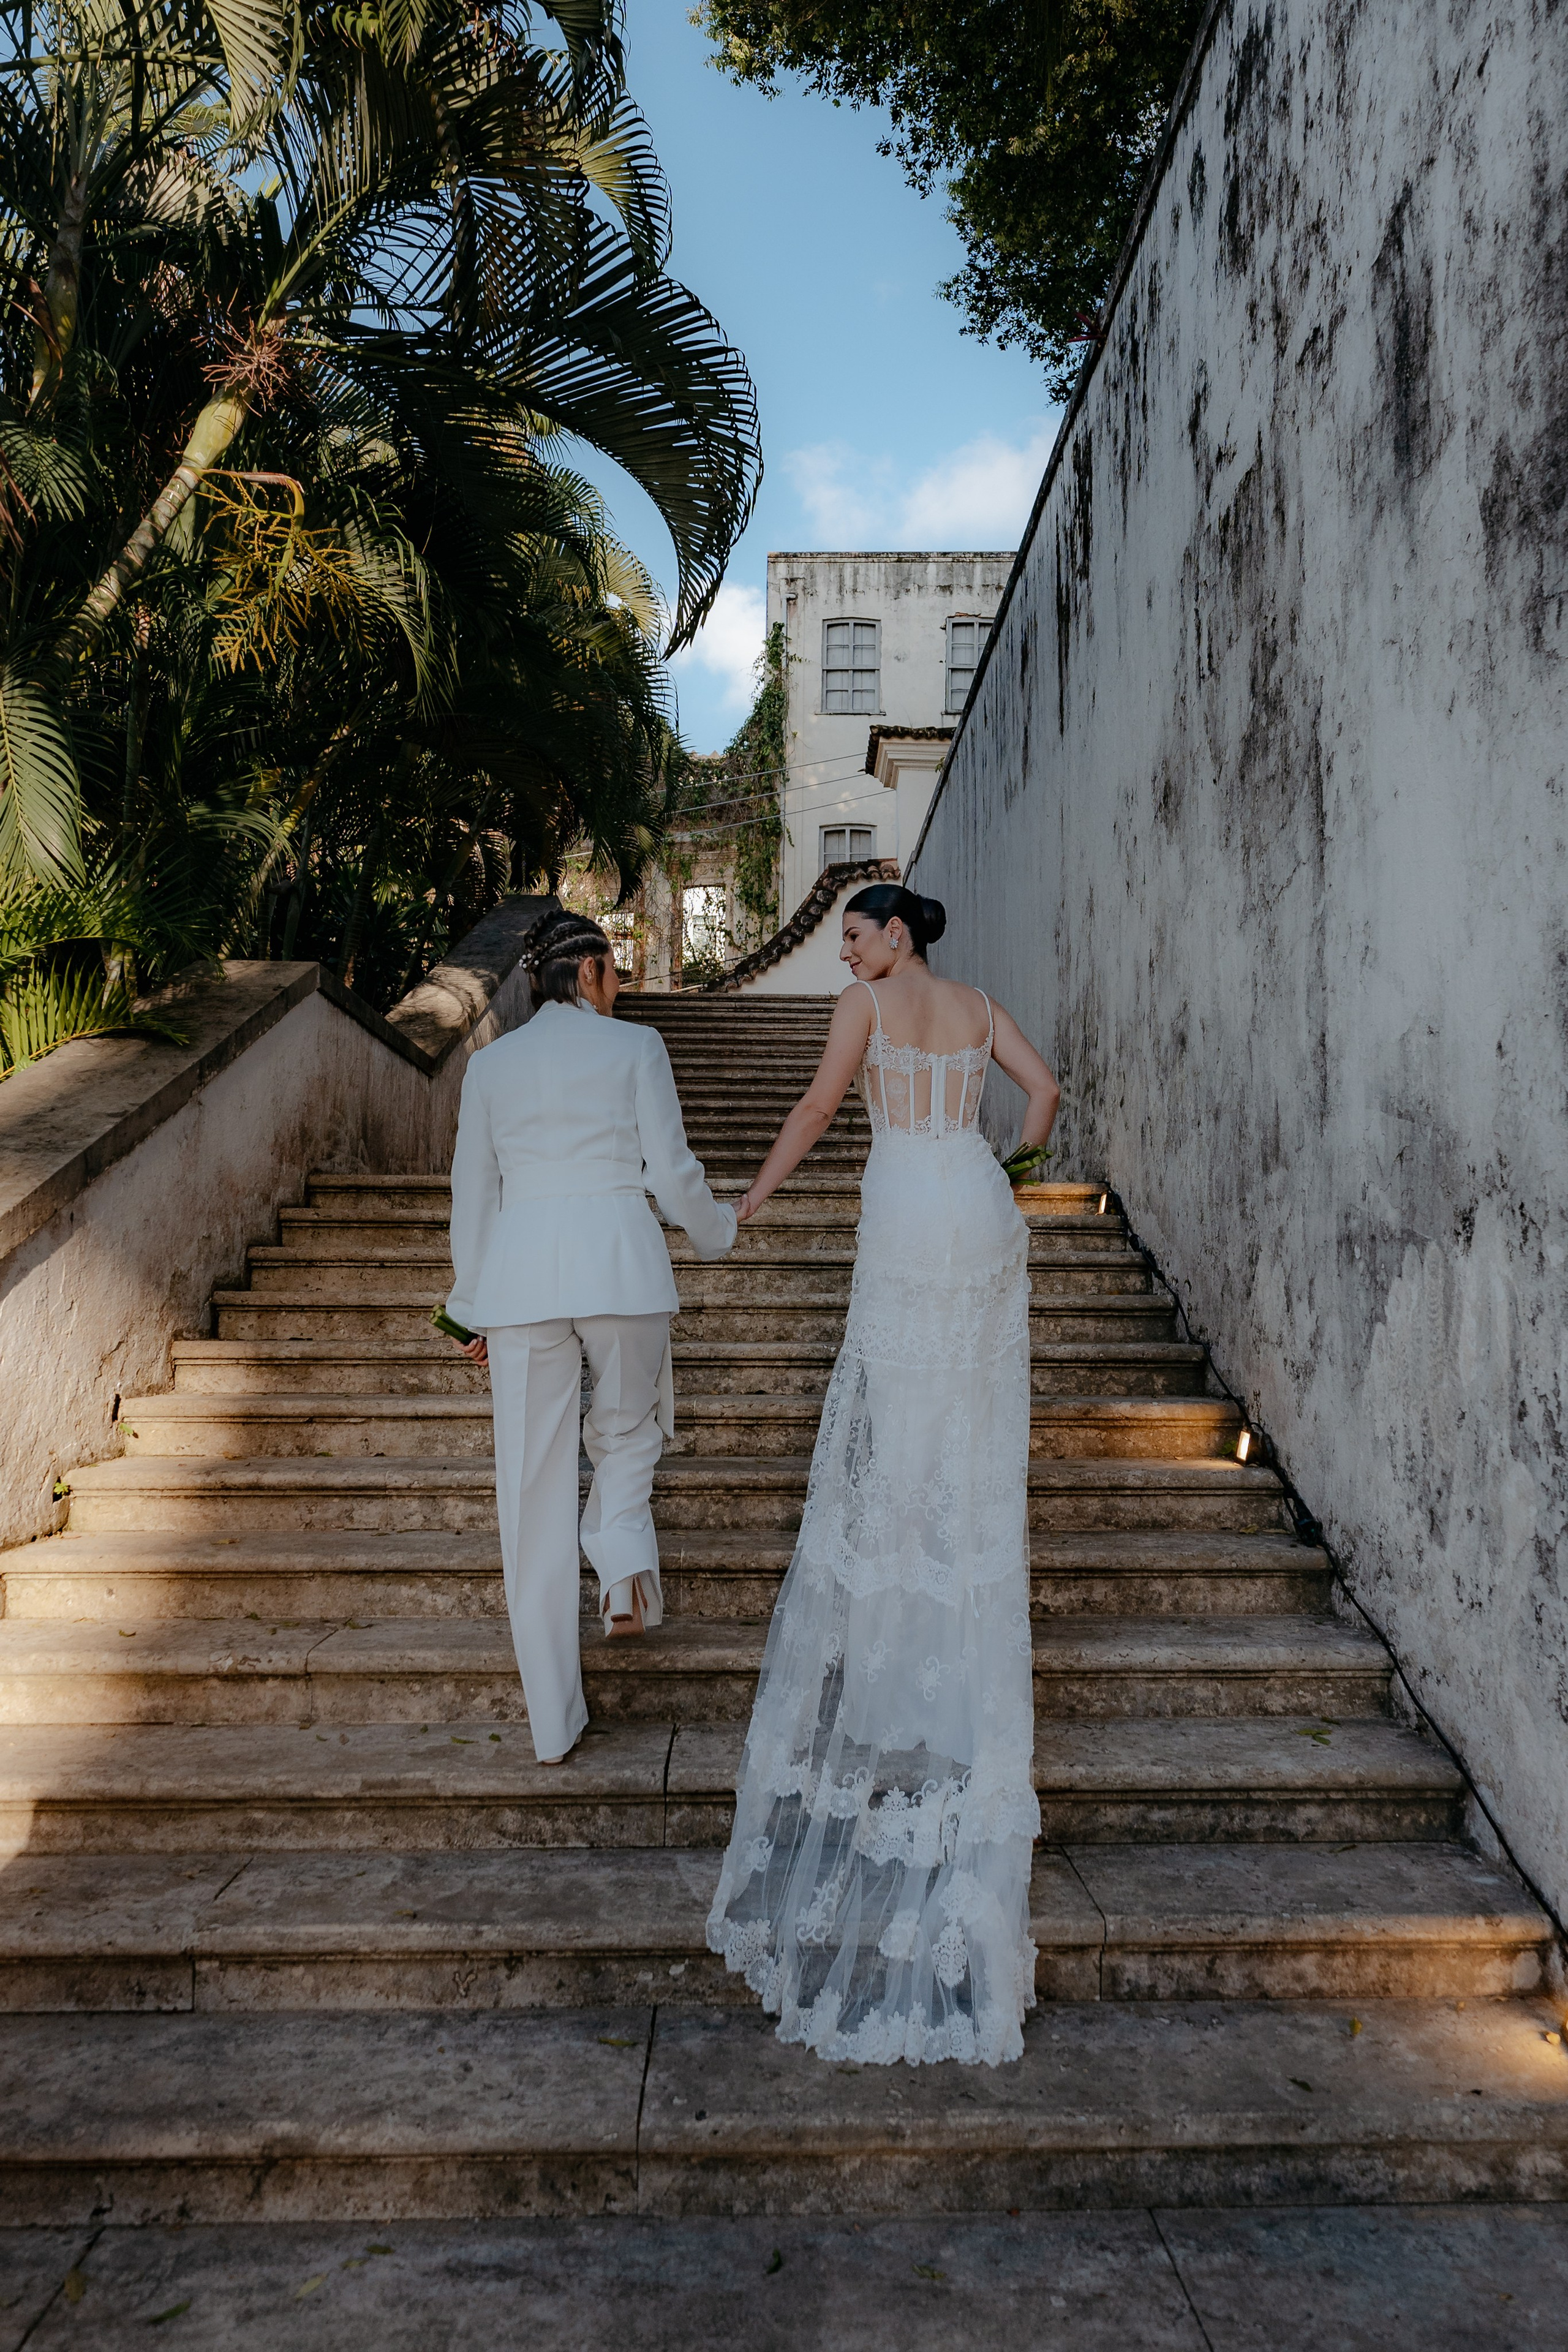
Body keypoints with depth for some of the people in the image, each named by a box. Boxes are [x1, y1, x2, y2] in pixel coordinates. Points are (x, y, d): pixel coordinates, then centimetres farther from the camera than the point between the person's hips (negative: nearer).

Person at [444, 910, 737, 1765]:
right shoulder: (634, 1046, 4)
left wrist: (474, 1308, 21)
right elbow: (672, 1173, 1)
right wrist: (716, 1230, 21)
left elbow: (473, 1196, 14)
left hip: (521, 1271, 2)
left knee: (535, 1488, 6)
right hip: (619, 1262, -2)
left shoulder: (490, 1063, 13)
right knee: (628, 1434, 25)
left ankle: (553, 1725, 11)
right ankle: (625, 1563, -4)